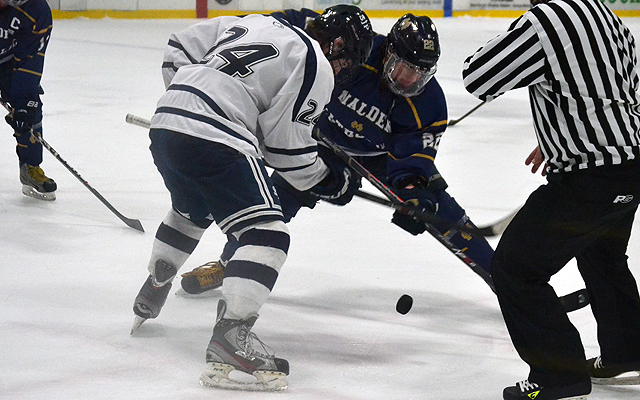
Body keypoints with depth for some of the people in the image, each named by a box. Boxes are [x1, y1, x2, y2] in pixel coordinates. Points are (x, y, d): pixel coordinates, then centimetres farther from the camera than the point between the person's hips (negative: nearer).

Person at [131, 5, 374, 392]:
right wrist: (330, 180, 12)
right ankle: (231, 336, -26)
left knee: (192, 211, 36)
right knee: (268, 233, -11)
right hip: (213, 139, -9)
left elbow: (181, 45, 29)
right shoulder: (315, 65, -1)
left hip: (166, 121, 9)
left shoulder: (252, 23, 23)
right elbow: (287, 144, -3)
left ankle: (151, 295, 53)